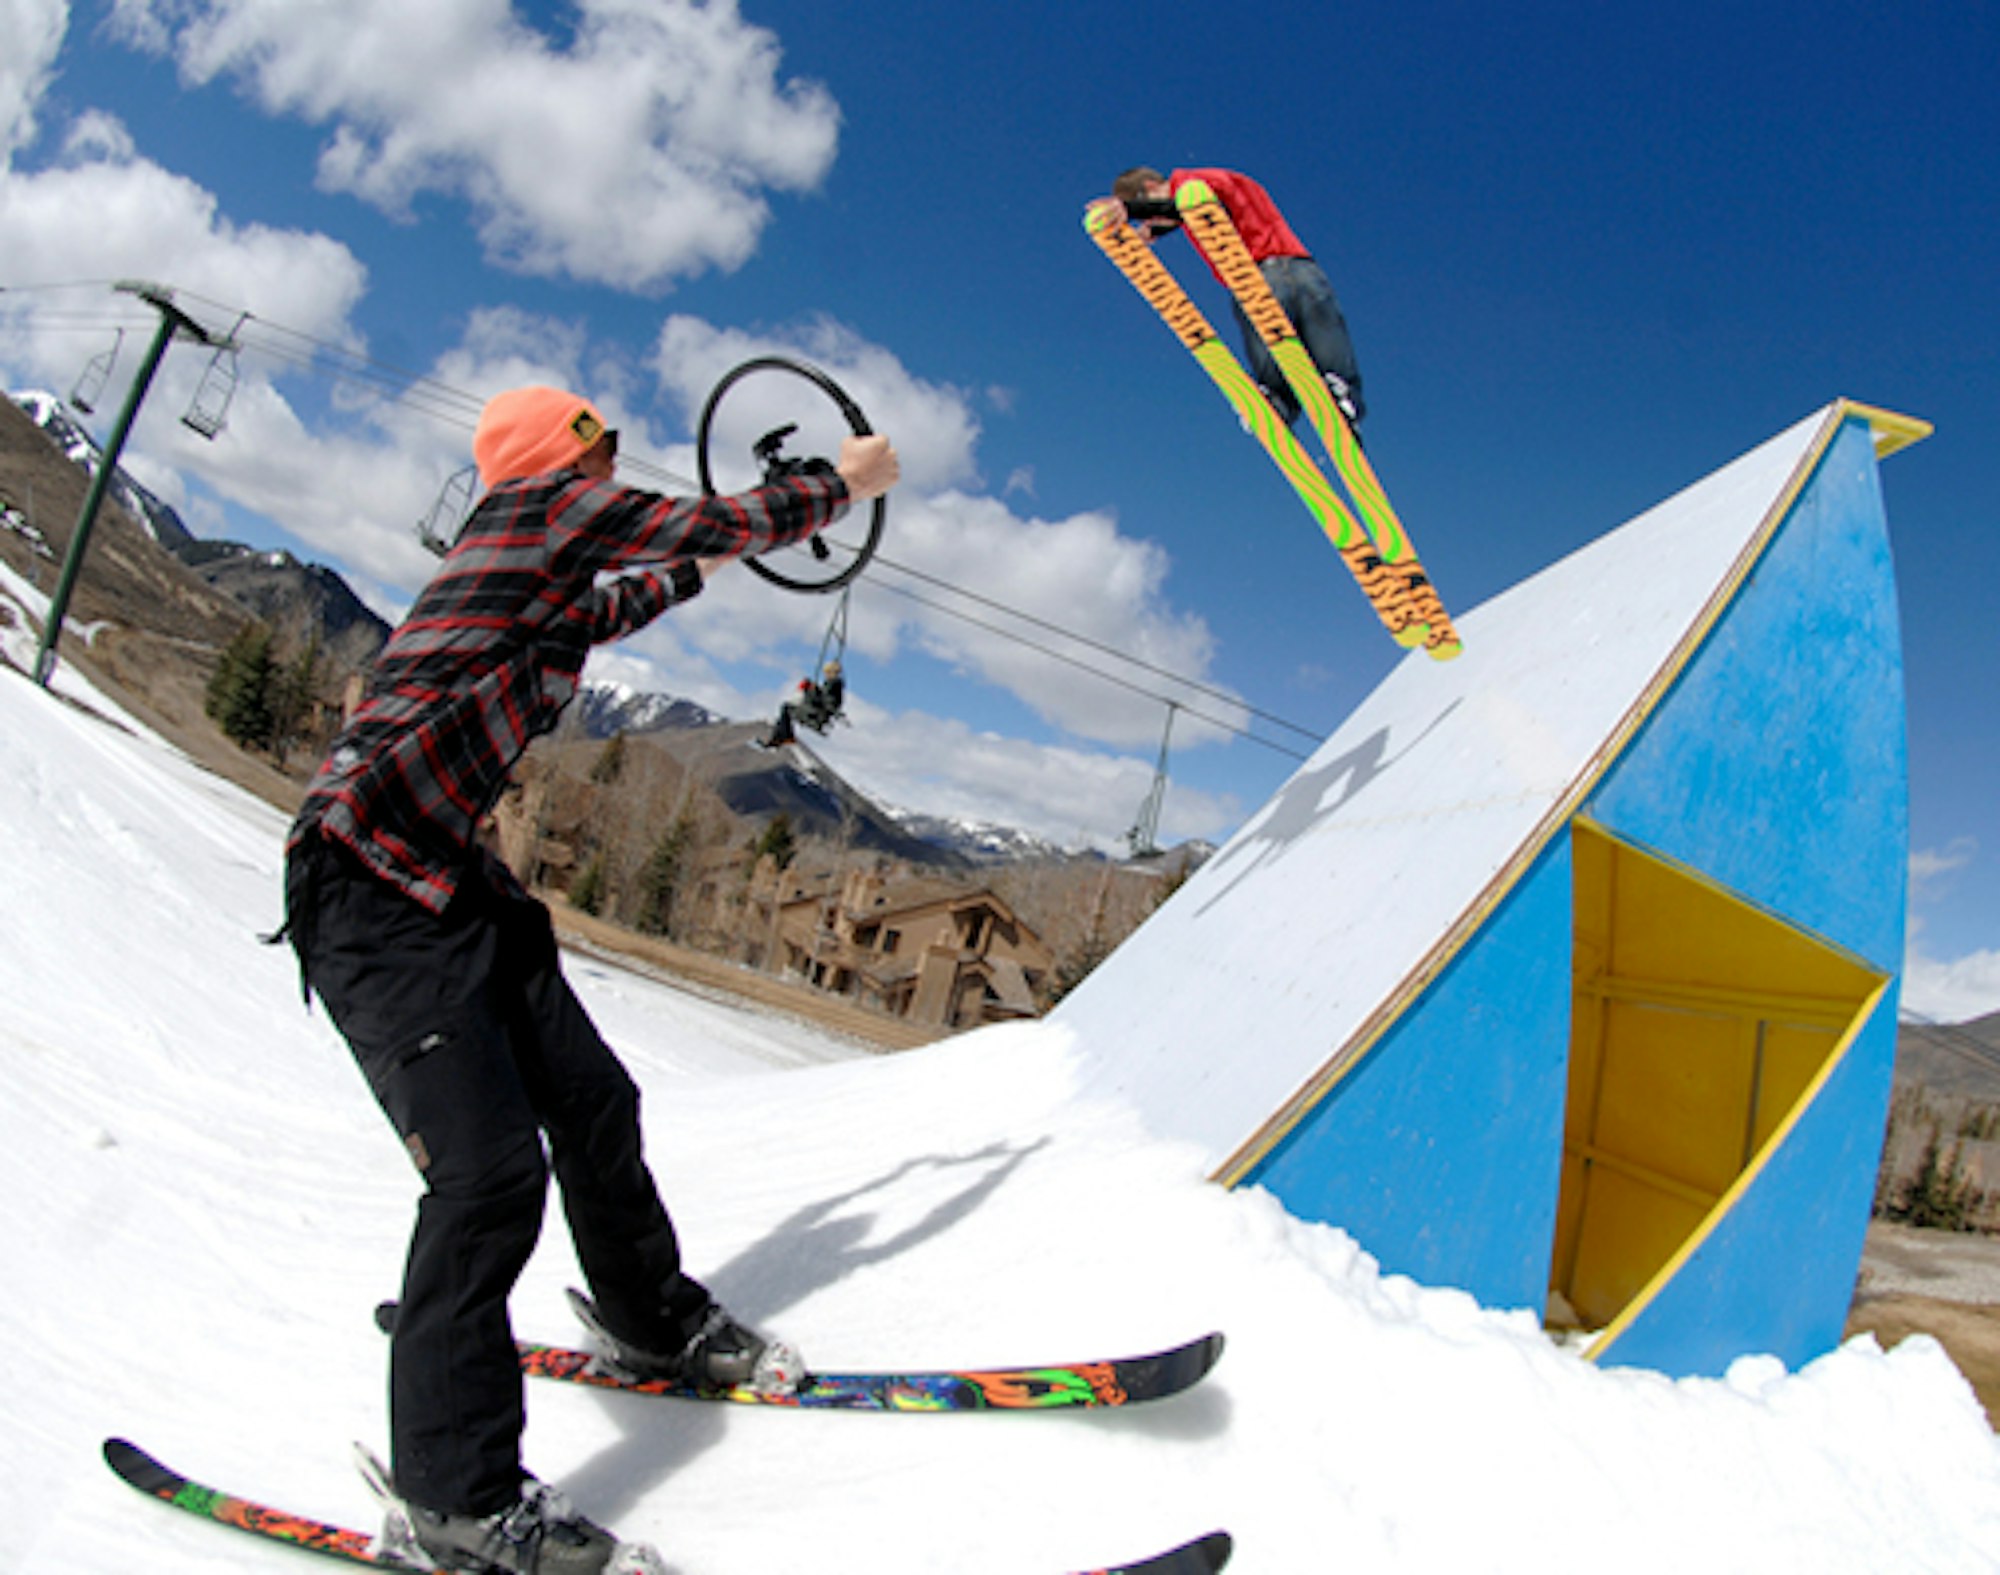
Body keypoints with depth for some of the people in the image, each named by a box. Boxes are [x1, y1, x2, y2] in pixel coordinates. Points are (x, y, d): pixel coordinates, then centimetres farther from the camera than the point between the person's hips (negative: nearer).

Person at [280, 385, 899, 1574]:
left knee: (592, 1105, 12)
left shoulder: (549, 588, 20)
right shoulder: (539, 499, -5)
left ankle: (661, 1322, 33)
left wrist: (695, 571, 57)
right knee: (490, 1170, -15)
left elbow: (604, 611, 44)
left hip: (459, 881, 10)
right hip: (374, 886, -10)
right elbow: (721, 523, -2)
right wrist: (846, 484, 14)